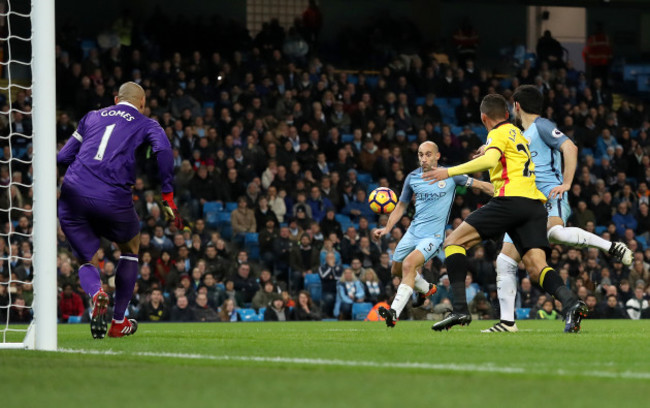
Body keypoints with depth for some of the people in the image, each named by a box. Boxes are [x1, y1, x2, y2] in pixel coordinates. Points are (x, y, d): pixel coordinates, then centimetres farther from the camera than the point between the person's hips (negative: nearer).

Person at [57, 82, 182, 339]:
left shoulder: (92, 117, 23)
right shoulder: (147, 125, 14)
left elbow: (62, 157, 22)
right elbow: (163, 151, -7)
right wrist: (168, 198, -5)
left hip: (73, 194, 2)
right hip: (113, 199, -2)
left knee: (88, 262, 17)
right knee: (130, 248, 27)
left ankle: (96, 293, -20)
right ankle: (119, 322, 25)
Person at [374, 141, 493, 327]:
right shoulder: (413, 178, 6)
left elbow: (478, 184, 5)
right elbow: (401, 206, 17)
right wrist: (387, 229, 8)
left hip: (433, 235, -6)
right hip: (413, 231, 6)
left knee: (409, 264, -26)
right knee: (397, 269, 14)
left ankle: (394, 312, -30)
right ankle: (426, 289, 43)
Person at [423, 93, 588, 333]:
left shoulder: (500, 133, 4)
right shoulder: (519, 135, 28)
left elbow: (489, 160, -15)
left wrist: (450, 172, -14)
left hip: (511, 200, -8)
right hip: (535, 204, 8)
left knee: (454, 241, 0)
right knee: (536, 268, -2)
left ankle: (460, 308, -14)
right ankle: (570, 302, -31)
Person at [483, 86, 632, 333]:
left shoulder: (541, 126, 0)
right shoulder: (523, 135, 27)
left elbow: (570, 147, -14)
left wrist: (566, 184, -21)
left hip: (550, 198, -9)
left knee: (554, 232, -41)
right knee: (505, 261, 0)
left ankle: (612, 247, -27)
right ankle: (507, 321, 1)